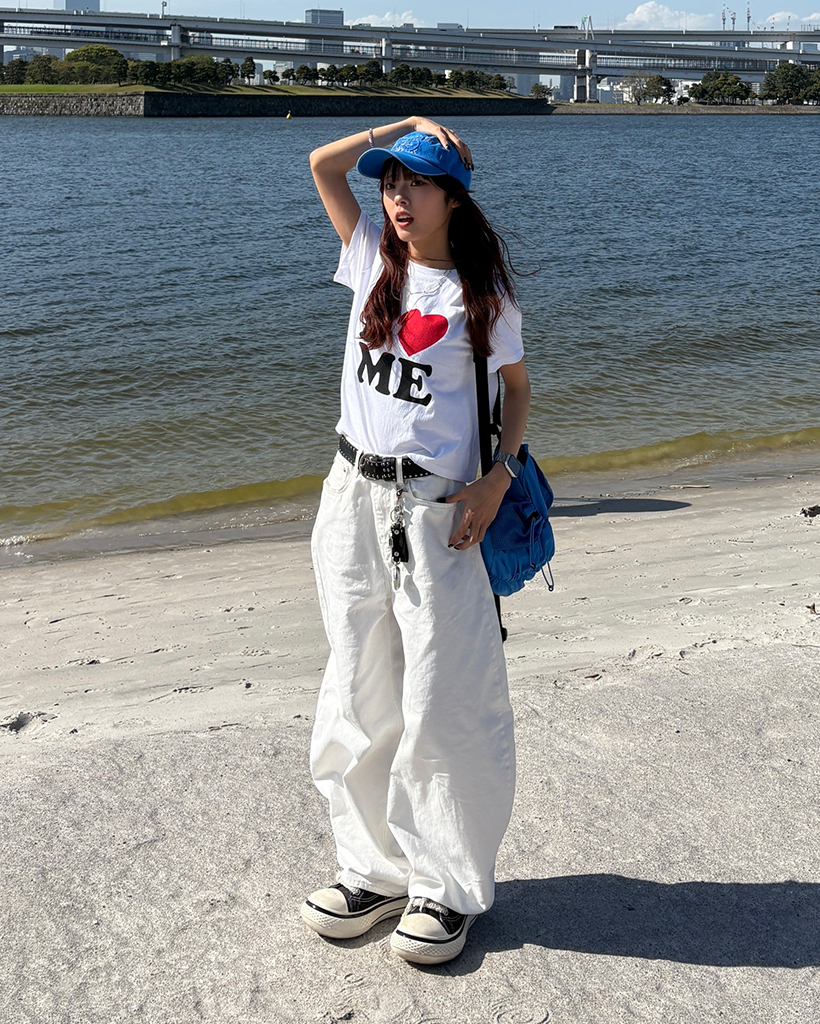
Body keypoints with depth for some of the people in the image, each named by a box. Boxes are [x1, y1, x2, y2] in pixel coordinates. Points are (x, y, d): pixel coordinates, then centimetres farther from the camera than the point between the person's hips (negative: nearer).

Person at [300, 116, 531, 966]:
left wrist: (498, 477, -8)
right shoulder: (373, 262, 9)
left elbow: (517, 387, 6)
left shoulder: (482, 294, -1)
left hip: (436, 512, -4)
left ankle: (450, 886, 15)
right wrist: (408, 126, 6)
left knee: (441, 707, -1)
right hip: (353, 499, 4)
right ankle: (375, 868, 24)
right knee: (359, 695, 10)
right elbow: (322, 163, 9)